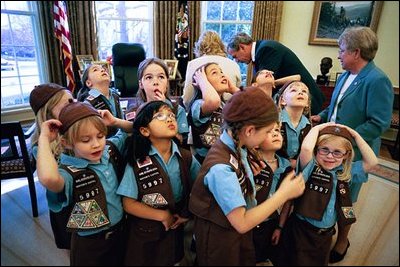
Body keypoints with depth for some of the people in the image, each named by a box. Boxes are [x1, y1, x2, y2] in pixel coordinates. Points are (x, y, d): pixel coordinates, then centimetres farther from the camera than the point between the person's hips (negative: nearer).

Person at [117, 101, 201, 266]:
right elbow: (129, 204, -14)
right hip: (145, 233, -2)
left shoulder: (186, 158, -8)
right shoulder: (137, 163, -17)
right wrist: (162, 215, -15)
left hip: (175, 230, 3)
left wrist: (187, 213, -7)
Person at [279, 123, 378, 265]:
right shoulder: (311, 169, -19)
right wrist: (317, 128, -23)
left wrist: (356, 135, -10)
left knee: (321, 262, 24)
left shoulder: (345, 172, -1)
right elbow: (306, 148, -38)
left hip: (326, 233, 5)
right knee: (296, 262, 9)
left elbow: (372, 162, -7)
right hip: (301, 231, -5)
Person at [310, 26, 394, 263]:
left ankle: (342, 242, 36)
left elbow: (379, 123, -22)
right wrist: (322, 116, 3)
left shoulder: (377, 81, -20)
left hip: (353, 153, -7)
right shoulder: (345, 75, 5)